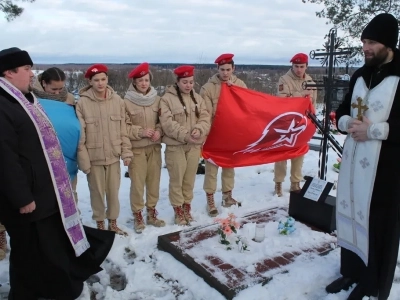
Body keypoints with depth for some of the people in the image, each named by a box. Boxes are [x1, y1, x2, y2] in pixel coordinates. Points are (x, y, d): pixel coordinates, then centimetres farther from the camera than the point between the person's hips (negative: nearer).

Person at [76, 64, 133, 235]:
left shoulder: (117, 100, -2)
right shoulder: (83, 102, -10)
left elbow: (123, 129, 3)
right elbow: (80, 134, -9)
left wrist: (126, 152, 1)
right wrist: (83, 159, -10)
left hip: (113, 155, 3)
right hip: (94, 157, -2)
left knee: (114, 191, 14)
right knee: (97, 192, 11)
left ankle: (113, 223, 33)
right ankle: (100, 224, 30)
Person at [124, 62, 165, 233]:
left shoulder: (156, 99, 0)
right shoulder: (127, 101, -11)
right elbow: (123, 127, -8)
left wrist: (159, 131, -10)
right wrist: (141, 131, -18)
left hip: (154, 147, 4)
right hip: (136, 148, -4)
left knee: (154, 181, 12)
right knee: (137, 183, 2)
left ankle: (151, 213, 29)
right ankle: (138, 216, 19)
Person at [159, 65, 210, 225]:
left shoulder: (197, 98, 9)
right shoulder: (167, 98, -8)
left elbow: (205, 118, 3)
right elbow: (167, 123, -16)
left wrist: (199, 130, -17)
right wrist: (185, 135, -22)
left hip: (194, 145, 5)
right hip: (175, 146, -4)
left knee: (190, 179, 14)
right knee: (177, 179, 4)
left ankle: (187, 207, 31)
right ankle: (178, 210, 19)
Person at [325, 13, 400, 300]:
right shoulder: (360, 75, 12)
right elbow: (342, 111, 18)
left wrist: (373, 130, -18)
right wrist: (348, 123, -3)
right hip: (352, 160, 7)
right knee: (351, 215, 15)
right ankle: (351, 272, 33)